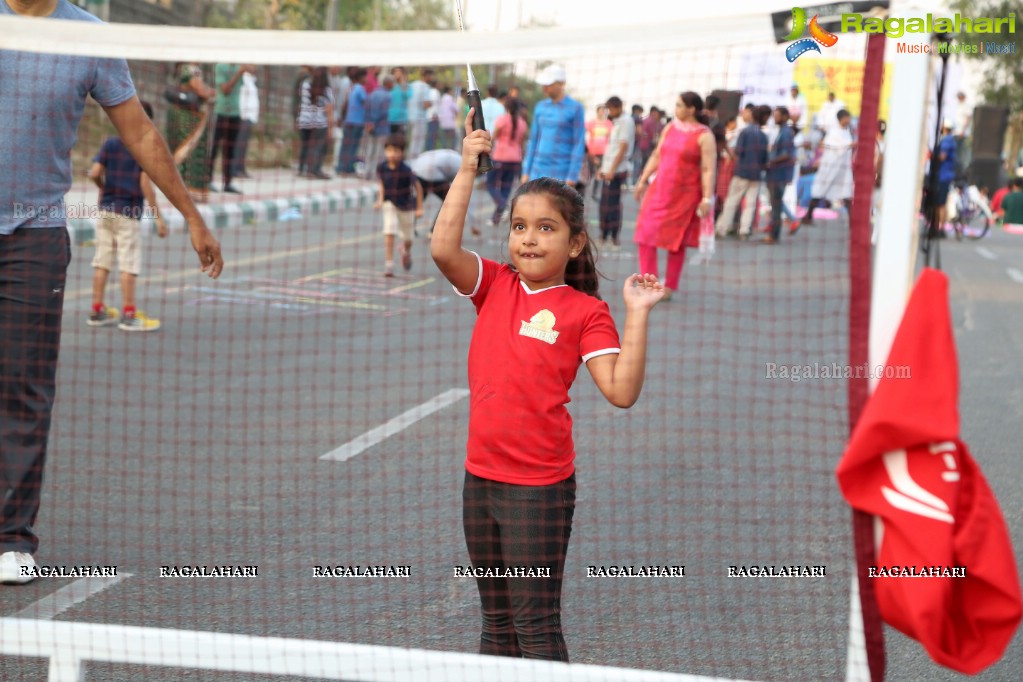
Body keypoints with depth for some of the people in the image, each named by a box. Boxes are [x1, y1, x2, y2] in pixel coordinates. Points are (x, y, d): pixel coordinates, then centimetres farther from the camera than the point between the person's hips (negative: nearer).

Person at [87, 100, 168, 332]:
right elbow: (145, 184, -13)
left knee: (102, 260, 9)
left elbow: (94, 173, -2)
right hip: (128, 211, -5)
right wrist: (158, 217, -10)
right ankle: (129, 315, -1)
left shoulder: (110, 144, 5)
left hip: (106, 208, 5)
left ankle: (97, 311, 14)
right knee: (129, 263, -2)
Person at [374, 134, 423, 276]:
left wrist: (419, 207, -7)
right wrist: (380, 200, -9)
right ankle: (389, 265, -12)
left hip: (405, 205, -1)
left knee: (407, 237, 15)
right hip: (389, 204, 1)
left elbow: (418, 187, -10)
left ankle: (406, 251, 51)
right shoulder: (381, 167, -14)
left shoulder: (406, 170, -23)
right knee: (389, 233, -16)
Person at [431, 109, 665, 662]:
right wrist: (468, 169, -10)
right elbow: (443, 248, -12)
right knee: (496, 618, 17)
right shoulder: (494, 285, 4)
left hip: (540, 489, -5)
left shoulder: (584, 311, -7)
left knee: (535, 624, 0)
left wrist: (637, 314, -20)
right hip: (481, 477, 5)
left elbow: (621, 391, -15)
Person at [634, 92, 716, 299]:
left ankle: (669, 287, 15)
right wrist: (643, 181, 16)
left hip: (685, 195, -6)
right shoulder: (670, 128, 9)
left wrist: (707, 198, -19)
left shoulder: (704, 136, -9)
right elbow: (656, 156, 17)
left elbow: (708, 170, -13)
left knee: (676, 242, 3)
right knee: (645, 235, -1)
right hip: (659, 190, 6)